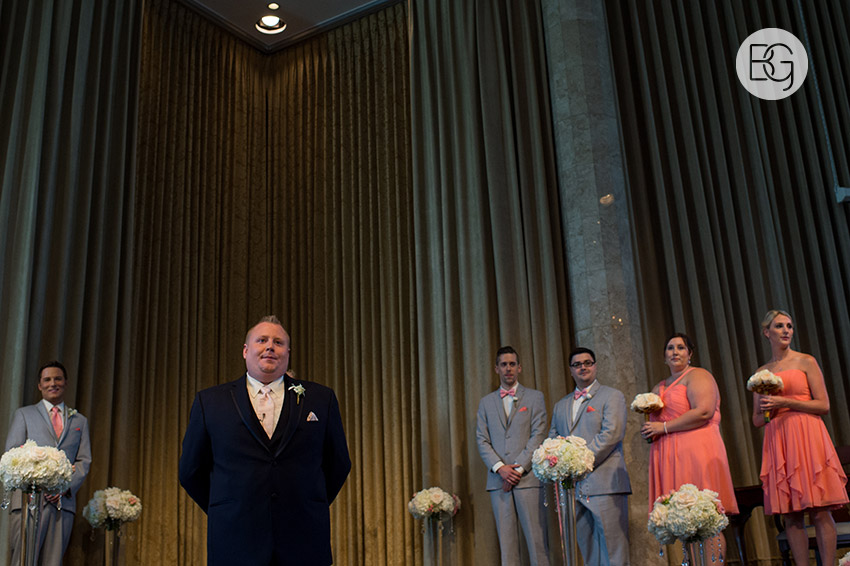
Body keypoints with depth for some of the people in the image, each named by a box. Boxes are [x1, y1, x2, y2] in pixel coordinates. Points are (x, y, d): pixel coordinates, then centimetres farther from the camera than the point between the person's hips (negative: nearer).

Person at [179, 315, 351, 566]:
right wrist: (226, 515, 11)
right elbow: (191, 471, 11)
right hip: (235, 544, 0)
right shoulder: (209, 401, 5)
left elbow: (338, 466, 13)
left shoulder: (321, 399, 6)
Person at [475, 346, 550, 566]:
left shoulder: (535, 397, 9)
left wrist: (519, 468, -9)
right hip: (498, 481, 2)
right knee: (506, 541, 1)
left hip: (528, 477, -2)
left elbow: (538, 436, 0)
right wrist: (500, 467, -7)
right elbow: (482, 440, 8)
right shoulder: (486, 402, 16)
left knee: (537, 538, -6)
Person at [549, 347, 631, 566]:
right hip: (574, 487, 5)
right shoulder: (560, 405, 22)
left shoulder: (612, 396, 4)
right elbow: (552, 437, 20)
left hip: (604, 484, -5)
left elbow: (611, 434, -9)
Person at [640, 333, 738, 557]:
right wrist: (648, 431, 8)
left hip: (696, 451, -7)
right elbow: (655, 422, 32)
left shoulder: (697, 375, 2)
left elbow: (704, 412, -13)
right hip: (669, 457, 7)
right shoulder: (659, 388, 25)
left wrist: (664, 427, -10)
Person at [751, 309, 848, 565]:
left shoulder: (806, 362, 5)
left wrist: (785, 402, -11)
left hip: (807, 438, -3)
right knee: (790, 515, 1)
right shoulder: (762, 372, 15)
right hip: (777, 442, 3)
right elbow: (756, 420, 18)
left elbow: (823, 405, -2)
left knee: (819, 511, -6)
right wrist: (766, 409, -4)